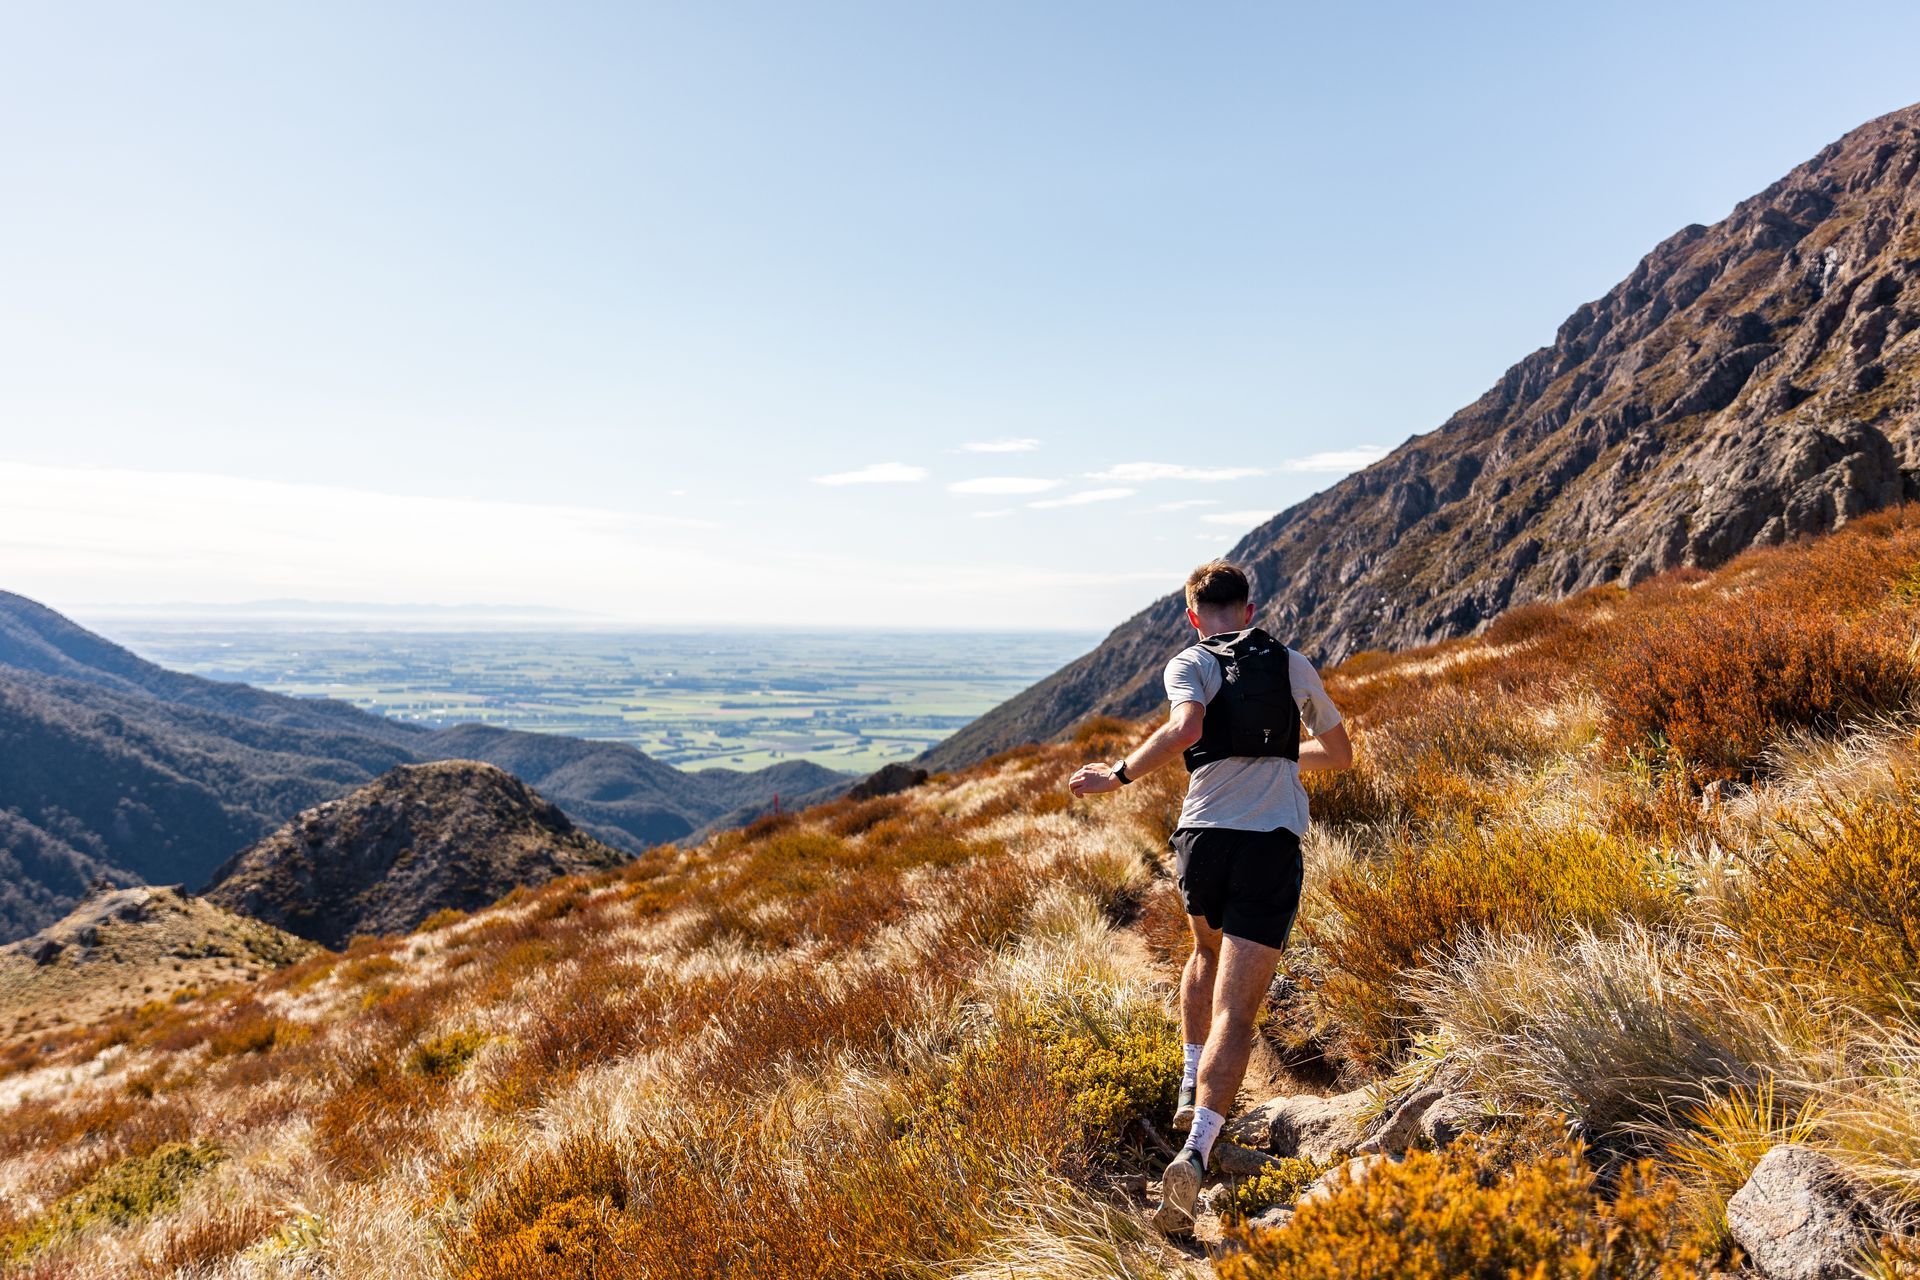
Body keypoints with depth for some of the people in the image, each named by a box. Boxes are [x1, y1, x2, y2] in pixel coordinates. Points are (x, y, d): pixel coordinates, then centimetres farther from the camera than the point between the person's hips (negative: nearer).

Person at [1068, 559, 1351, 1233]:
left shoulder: (1189, 663, 4)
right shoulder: (1294, 664, 14)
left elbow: (1185, 727, -19)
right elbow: (1339, 754, 25)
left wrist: (1118, 774, -9)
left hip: (1203, 836, 0)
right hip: (1273, 846, 0)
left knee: (1208, 952, 31)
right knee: (1235, 1007, -3)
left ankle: (1191, 1088, 31)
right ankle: (1195, 1151, -18)